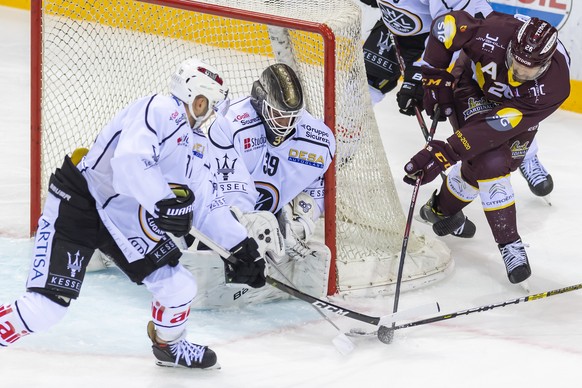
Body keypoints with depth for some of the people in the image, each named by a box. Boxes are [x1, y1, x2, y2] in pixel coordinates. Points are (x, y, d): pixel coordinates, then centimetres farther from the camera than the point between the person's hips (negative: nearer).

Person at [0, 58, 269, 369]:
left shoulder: (197, 144, 12)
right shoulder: (159, 110, -17)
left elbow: (207, 204, 17)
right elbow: (130, 160, -32)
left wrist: (242, 246, 11)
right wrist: (163, 202, -36)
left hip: (125, 219, 9)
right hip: (78, 204, -9)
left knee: (180, 286, 6)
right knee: (44, 308, -19)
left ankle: (169, 345, 34)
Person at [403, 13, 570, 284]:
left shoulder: (554, 86, -39)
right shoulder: (494, 35, -40)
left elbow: (497, 126, -43)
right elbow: (447, 25, -22)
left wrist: (445, 152, -46)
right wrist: (435, 78, -21)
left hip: (517, 108, 1)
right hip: (476, 87, -1)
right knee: (490, 162, -21)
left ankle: (443, 209, 27)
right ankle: (509, 244, -10)